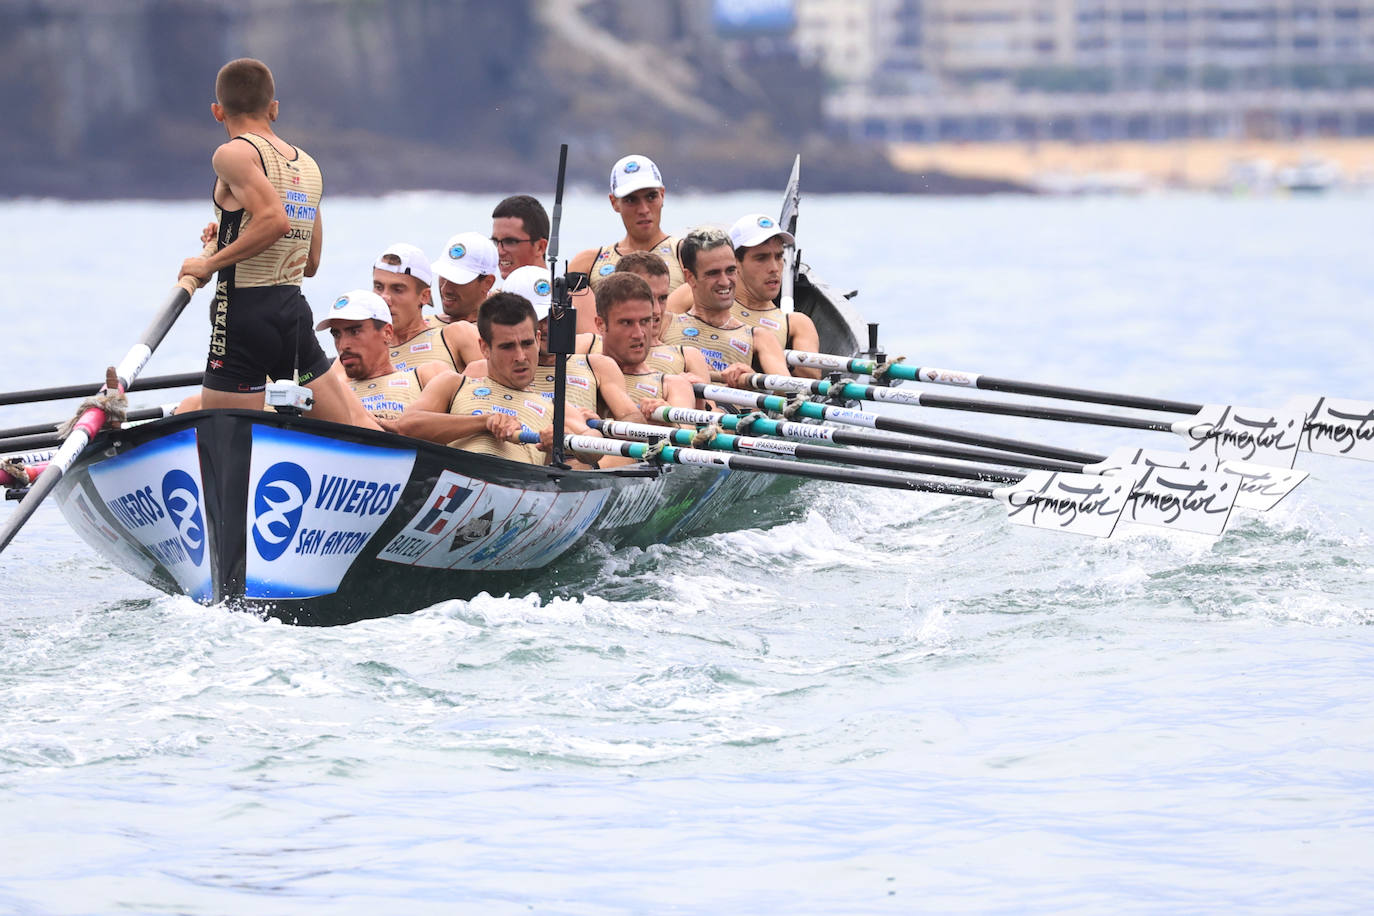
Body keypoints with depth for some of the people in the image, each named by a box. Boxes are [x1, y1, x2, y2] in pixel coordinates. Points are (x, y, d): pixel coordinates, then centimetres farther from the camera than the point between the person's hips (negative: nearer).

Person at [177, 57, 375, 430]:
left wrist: (211, 262, -13)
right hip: (295, 310, 7)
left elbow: (275, 220, -23)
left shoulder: (234, 154, -7)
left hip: (246, 311, -7)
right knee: (356, 426, 13)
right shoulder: (308, 165, 16)